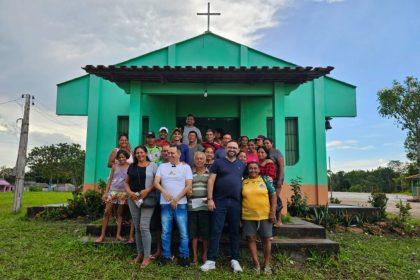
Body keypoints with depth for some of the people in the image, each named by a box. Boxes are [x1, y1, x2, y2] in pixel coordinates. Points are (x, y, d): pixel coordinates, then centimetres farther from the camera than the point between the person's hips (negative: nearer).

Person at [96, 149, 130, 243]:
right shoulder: (114, 166, 6)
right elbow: (110, 180, 7)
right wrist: (105, 192, 2)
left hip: (123, 192, -1)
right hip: (113, 191, 1)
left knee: (120, 213, 6)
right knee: (107, 212, -2)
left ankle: (118, 235, 11)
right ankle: (102, 235, 5)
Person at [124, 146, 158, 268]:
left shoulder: (152, 165, 0)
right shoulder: (132, 166, 12)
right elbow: (126, 182, 15)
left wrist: (147, 190, -15)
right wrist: (129, 192, -3)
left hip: (148, 198, -5)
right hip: (133, 198, 5)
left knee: (144, 227, -10)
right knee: (137, 228, 10)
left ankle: (147, 256, 0)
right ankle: (140, 254, 22)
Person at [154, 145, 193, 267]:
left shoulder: (185, 167, 1)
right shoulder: (162, 166, 9)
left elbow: (189, 186, -5)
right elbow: (156, 182, 1)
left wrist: (176, 199, -10)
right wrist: (164, 191, -19)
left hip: (180, 204, -2)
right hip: (165, 204, 2)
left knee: (183, 232, 0)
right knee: (165, 231, 8)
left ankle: (184, 256, 13)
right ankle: (166, 255, 21)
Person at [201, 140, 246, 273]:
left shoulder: (242, 165, 12)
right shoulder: (218, 162, 1)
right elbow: (211, 181, -3)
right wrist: (210, 199, -11)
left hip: (236, 202, 3)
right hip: (220, 201, -3)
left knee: (235, 231, 9)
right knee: (215, 231, -1)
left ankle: (235, 260, 19)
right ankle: (211, 260, 5)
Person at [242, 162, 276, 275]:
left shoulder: (265, 180, 2)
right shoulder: (243, 182, 5)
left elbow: (273, 195, 2)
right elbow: (240, 199, 11)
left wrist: (273, 212, -6)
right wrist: (240, 215, 6)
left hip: (265, 215, -1)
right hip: (248, 216, 1)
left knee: (266, 239, 6)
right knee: (251, 239, 3)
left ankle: (266, 264, 22)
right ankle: (256, 263, 17)